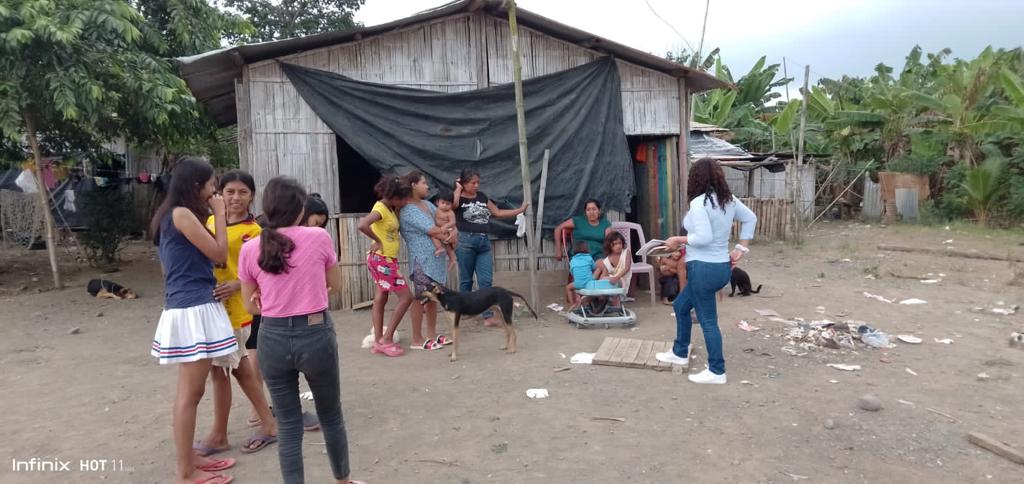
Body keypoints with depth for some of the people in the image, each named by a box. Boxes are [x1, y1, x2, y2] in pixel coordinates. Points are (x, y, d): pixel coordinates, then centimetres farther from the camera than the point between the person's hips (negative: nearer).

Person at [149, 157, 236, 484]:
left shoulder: (176, 216, 16)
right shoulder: (182, 214, -13)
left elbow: (206, 255, 15)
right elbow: (219, 254, -12)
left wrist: (214, 216, 12)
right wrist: (219, 214, -3)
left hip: (191, 307, 10)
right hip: (193, 310, -10)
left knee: (191, 391, 17)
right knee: (190, 392, -3)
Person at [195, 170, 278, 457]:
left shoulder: (253, 231, -11)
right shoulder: (211, 221, 10)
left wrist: (236, 285, -30)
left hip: (232, 308, -8)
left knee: (218, 369, 2)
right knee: (239, 366, 15)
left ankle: (218, 435, 20)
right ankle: (268, 423, 28)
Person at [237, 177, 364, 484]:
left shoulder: (250, 250, -2)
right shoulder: (319, 237, -8)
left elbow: (250, 306, 7)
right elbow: (336, 285, 6)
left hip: (273, 339, 1)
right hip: (316, 335, -1)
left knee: (288, 426, 14)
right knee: (331, 416, 20)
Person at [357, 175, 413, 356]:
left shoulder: (389, 208, 5)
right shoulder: (380, 209, -22)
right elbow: (362, 225, -36)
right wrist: (378, 241, -23)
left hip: (386, 260, 10)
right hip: (382, 260, -10)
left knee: (381, 299, 13)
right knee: (406, 297, -5)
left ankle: (379, 341, 21)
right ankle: (386, 340, 1)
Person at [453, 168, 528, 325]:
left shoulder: (482, 197, 14)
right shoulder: (459, 198, -2)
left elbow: (498, 213, 20)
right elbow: (453, 203, -28)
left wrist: (519, 210, 18)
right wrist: (458, 188, -10)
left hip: (484, 242, 5)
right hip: (466, 241, -5)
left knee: (486, 281, -1)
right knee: (466, 280, 4)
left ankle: (488, 316, 0)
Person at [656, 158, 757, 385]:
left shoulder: (699, 202, -18)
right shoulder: (729, 199, 7)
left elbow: (704, 237, -26)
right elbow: (750, 218, 18)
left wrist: (679, 240, -12)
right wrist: (741, 249, 17)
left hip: (703, 268, -9)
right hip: (722, 267, 9)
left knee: (708, 321, 3)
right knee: (680, 306, 24)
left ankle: (717, 372, 13)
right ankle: (679, 353, 36)